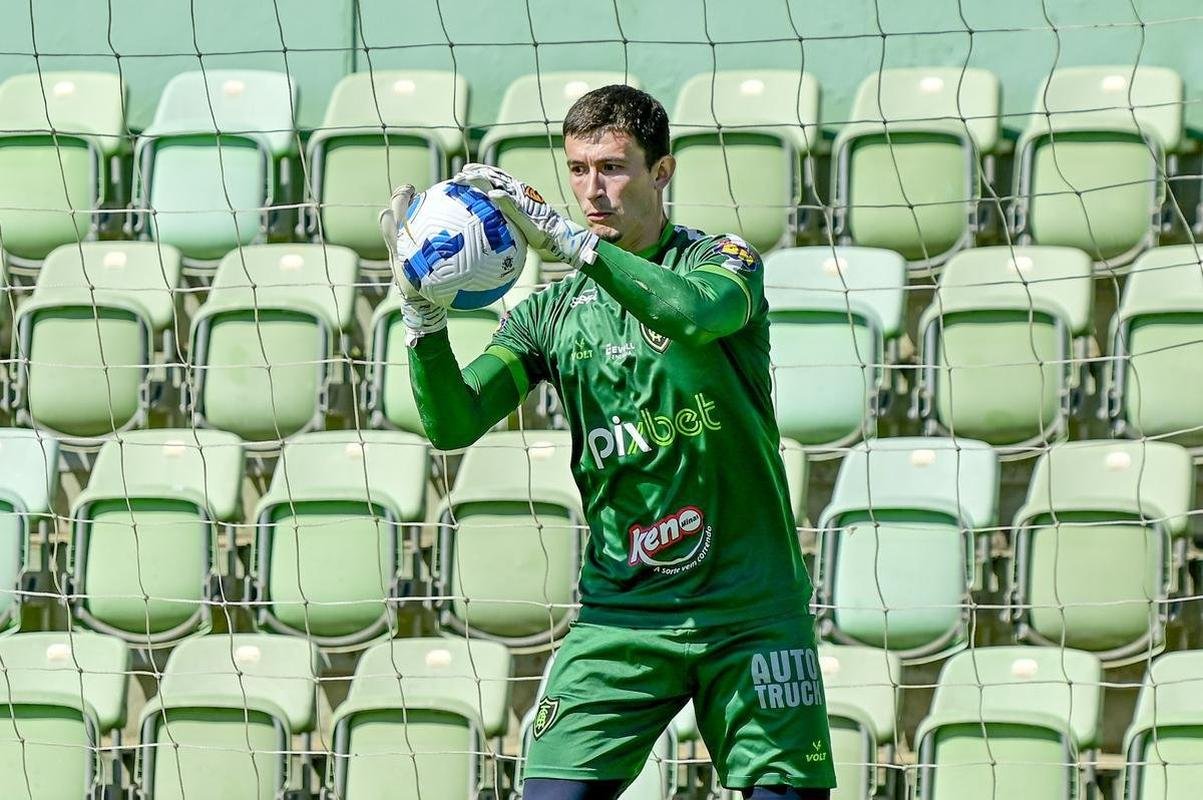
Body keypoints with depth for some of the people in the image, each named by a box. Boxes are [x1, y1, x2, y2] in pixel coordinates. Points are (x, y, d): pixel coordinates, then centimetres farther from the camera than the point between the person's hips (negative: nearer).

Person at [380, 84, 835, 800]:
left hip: (750, 612, -2)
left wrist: (563, 234, -31)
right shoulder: (552, 313, 10)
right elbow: (453, 426, 0)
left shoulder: (723, 261, 1)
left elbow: (699, 314, -24)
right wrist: (423, 310, -16)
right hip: (620, 614, 2)